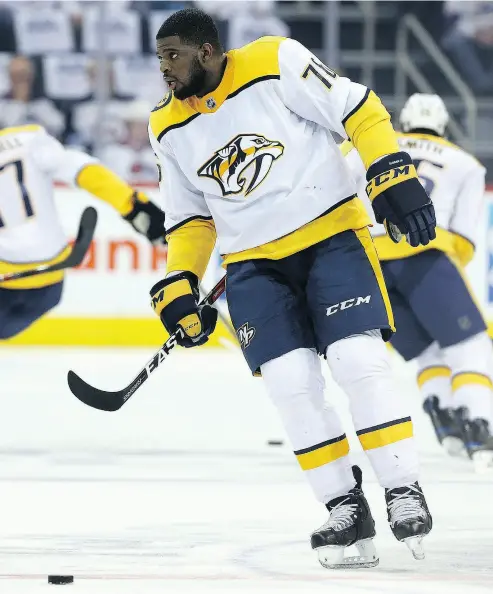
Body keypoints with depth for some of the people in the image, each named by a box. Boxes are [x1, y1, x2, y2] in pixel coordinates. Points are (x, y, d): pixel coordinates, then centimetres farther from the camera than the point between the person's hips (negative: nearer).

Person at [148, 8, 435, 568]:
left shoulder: (276, 63, -13)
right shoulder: (169, 128, 3)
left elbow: (357, 109, -10)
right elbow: (189, 216, 12)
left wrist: (395, 176, -17)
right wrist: (179, 285, 3)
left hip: (332, 234, -4)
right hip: (254, 263, 4)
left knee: (360, 362, -16)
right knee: (291, 383, -9)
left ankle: (404, 493, -3)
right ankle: (346, 510, 2)